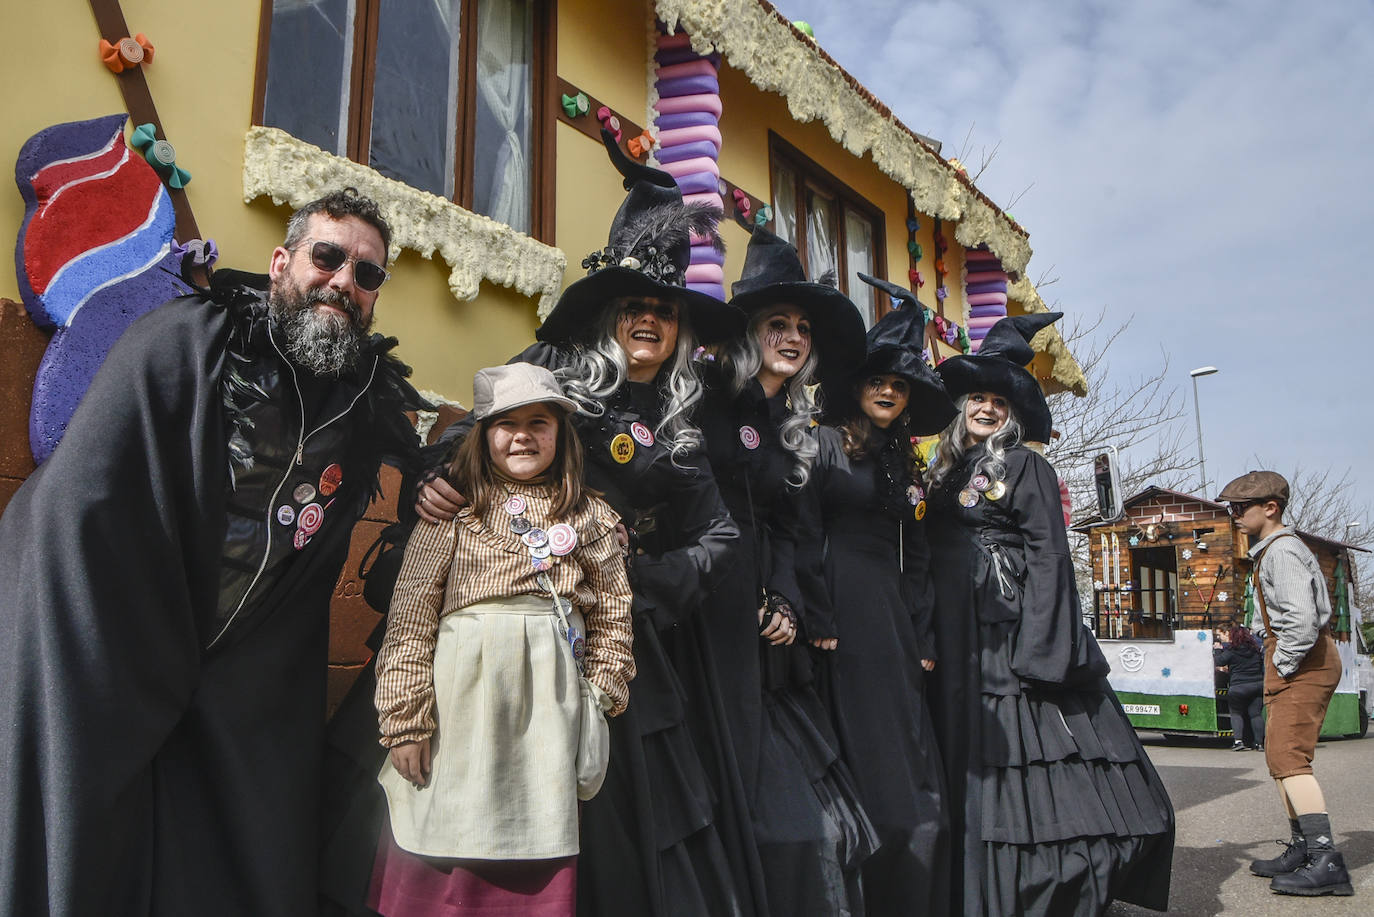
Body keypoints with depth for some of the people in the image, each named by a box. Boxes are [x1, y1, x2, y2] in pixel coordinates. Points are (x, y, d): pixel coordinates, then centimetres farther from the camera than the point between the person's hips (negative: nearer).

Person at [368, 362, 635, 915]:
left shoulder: (590, 517, 8)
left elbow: (613, 612, 9)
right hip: (463, 691, -1)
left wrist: (600, 701, 3)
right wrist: (405, 719, -8)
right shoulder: (453, 509, 1)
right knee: (447, 834, 5)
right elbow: (411, 616, -3)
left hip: (551, 698, 2)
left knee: (540, 863, 8)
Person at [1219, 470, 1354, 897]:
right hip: (1296, 663, 11)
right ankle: (1301, 850, 22)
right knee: (1279, 758, 14)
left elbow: (1302, 619, -26)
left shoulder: (1282, 550, -15)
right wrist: (1276, 671, 17)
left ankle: (1327, 862, -17)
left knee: (1289, 758, -15)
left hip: (1302, 665, -11)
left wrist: (1281, 666, -16)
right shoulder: (1272, 549, 18)